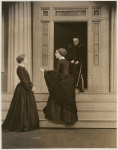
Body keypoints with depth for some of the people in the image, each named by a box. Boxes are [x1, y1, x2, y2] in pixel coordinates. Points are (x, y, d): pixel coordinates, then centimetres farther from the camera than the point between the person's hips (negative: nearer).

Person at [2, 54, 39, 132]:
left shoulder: (23, 68, 14)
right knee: (22, 107, -2)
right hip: (22, 90, -10)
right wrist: (31, 87, -14)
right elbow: (24, 80, -19)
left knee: (28, 107, 13)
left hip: (26, 89, 10)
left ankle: (26, 125, 23)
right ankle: (22, 126, 7)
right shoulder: (20, 68, -15)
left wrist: (32, 86, 4)